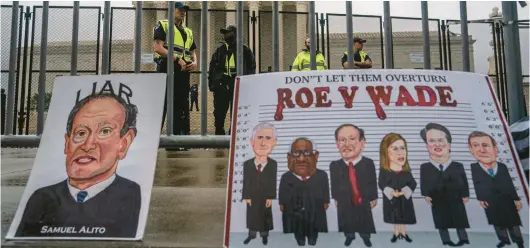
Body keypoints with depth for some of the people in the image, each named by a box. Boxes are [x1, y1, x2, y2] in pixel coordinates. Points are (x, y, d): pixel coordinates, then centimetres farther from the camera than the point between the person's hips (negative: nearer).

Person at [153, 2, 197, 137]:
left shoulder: (188, 31, 25)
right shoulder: (163, 25, 5)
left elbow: (192, 52, 25)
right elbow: (157, 47, -9)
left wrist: (195, 62, 1)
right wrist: (177, 59, -18)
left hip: (183, 71, 6)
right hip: (167, 68, -6)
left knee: (182, 104, 6)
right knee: (162, 104, -7)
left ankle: (182, 134, 12)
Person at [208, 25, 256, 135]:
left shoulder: (244, 50, 7)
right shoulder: (220, 50, 15)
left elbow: (252, 66, 8)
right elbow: (212, 67, 14)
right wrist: (212, 83, 4)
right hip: (221, 85, 3)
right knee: (219, 111, 4)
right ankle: (219, 133, 15)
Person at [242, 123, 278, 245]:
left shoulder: (273, 164, -13)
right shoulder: (247, 164, -10)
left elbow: (273, 182, -10)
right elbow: (245, 182, -6)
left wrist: (270, 198, -11)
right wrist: (246, 197, -8)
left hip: (265, 198, -1)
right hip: (252, 197, 1)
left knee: (265, 217, 14)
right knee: (252, 216, 15)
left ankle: (264, 235, 34)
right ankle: (251, 234, 33)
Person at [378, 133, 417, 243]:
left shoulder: (406, 171, -7)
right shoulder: (384, 171, -13)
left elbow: (413, 183, -8)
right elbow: (382, 184, -11)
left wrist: (405, 191, -24)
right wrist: (391, 192, -26)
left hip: (404, 199, 2)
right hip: (391, 199, -2)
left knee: (404, 218, 16)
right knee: (394, 218, 13)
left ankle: (403, 232, 36)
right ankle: (396, 232, 32)